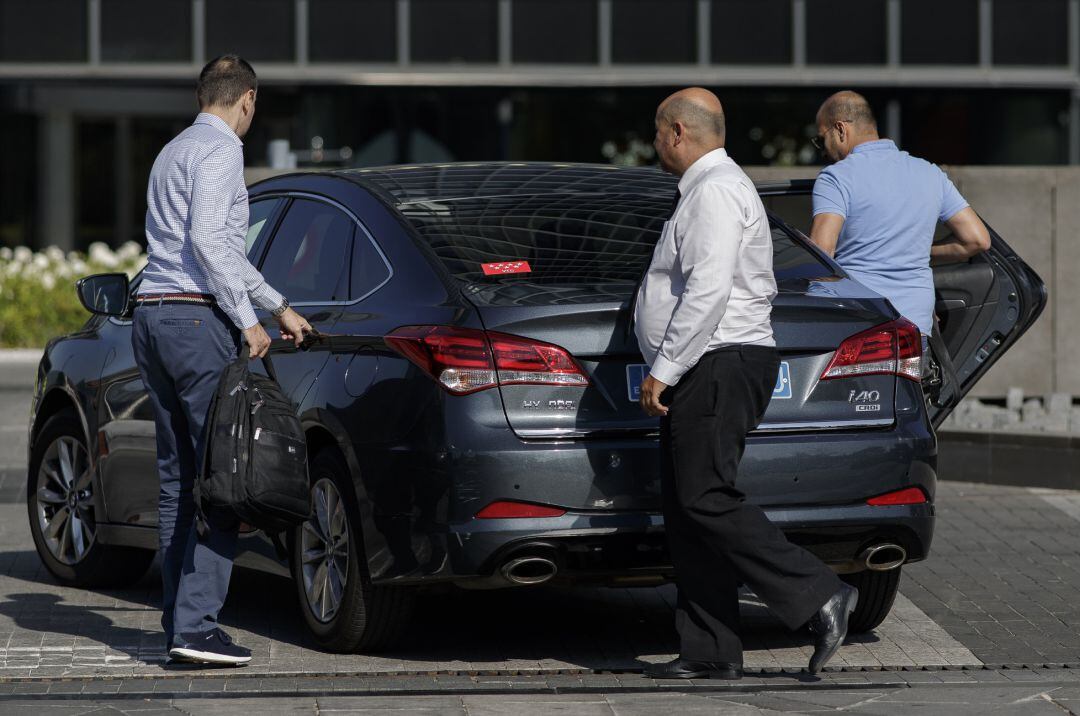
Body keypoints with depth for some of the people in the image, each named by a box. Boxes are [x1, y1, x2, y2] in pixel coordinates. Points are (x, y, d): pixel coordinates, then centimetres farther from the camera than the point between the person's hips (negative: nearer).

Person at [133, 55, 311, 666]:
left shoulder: (175, 152, 23)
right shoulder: (220, 151, -6)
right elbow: (207, 238, -18)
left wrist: (281, 307, 33)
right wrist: (248, 319, -14)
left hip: (153, 318, 10)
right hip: (198, 319, -10)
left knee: (177, 479, 9)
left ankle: (178, 622, 8)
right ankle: (196, 625, -17)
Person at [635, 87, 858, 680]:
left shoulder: (715, 191, -12)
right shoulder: (703, 189, 22)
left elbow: (708, 291, -22)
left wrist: (663, 370, -20)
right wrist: (670, 372, 24)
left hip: (719, 368, -11)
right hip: (703, 374, 11)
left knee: (706, 500, -15)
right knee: (684, 509, 7)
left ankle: (819, 597, -14)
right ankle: (709, 652, 6)